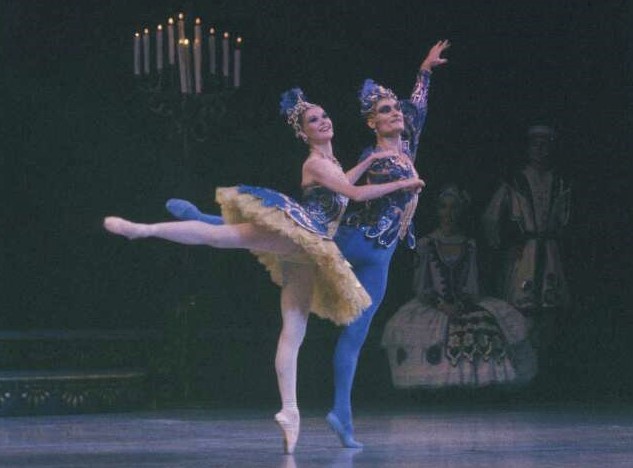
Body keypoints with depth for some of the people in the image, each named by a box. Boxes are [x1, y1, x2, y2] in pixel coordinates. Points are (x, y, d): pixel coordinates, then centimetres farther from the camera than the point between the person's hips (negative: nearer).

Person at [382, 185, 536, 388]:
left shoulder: (469, 246, 13)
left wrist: (460, 304, -10)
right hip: (432, 306, -1)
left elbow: (473, 286, 10)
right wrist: (441, 305, -12)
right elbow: (420, 287, 4)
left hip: (463, 305, 1)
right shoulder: (427, 244, 8)